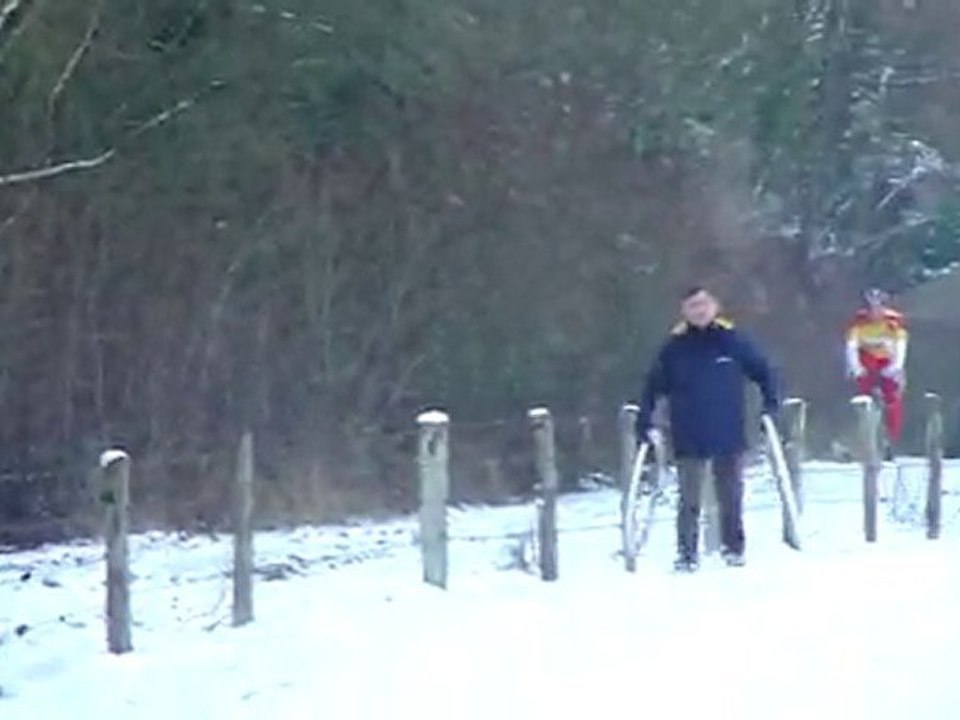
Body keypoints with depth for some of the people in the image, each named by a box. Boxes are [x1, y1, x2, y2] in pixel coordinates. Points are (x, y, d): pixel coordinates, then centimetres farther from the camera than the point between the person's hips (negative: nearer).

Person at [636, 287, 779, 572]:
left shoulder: (732, 340, 0)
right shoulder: (674, 347, -1)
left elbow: (763, 371, 9)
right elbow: (653, 386, 3)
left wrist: (771, 407, 1)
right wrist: (645, 423, -5)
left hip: (730, 437, 1)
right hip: (689, 440, -1)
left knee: (731, 496, 10)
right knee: (689, 499, -2)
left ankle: (734, 547, 22)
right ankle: (687, 552, 5)